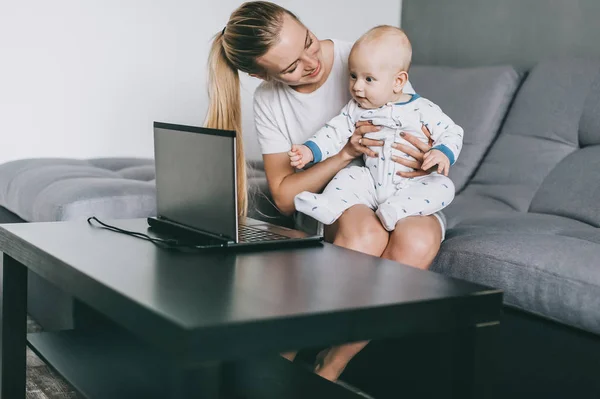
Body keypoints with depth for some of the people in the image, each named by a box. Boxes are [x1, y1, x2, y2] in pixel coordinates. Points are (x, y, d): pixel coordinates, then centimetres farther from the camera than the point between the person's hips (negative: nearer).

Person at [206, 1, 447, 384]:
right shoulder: (269, 101, -4)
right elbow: (285, 197, -8)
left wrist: (428, 160, -24)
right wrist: (346, 154, -24)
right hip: (334, 205, 0)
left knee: (418, 241, -36)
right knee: (366, 233, -37)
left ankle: (329, 369, -27)